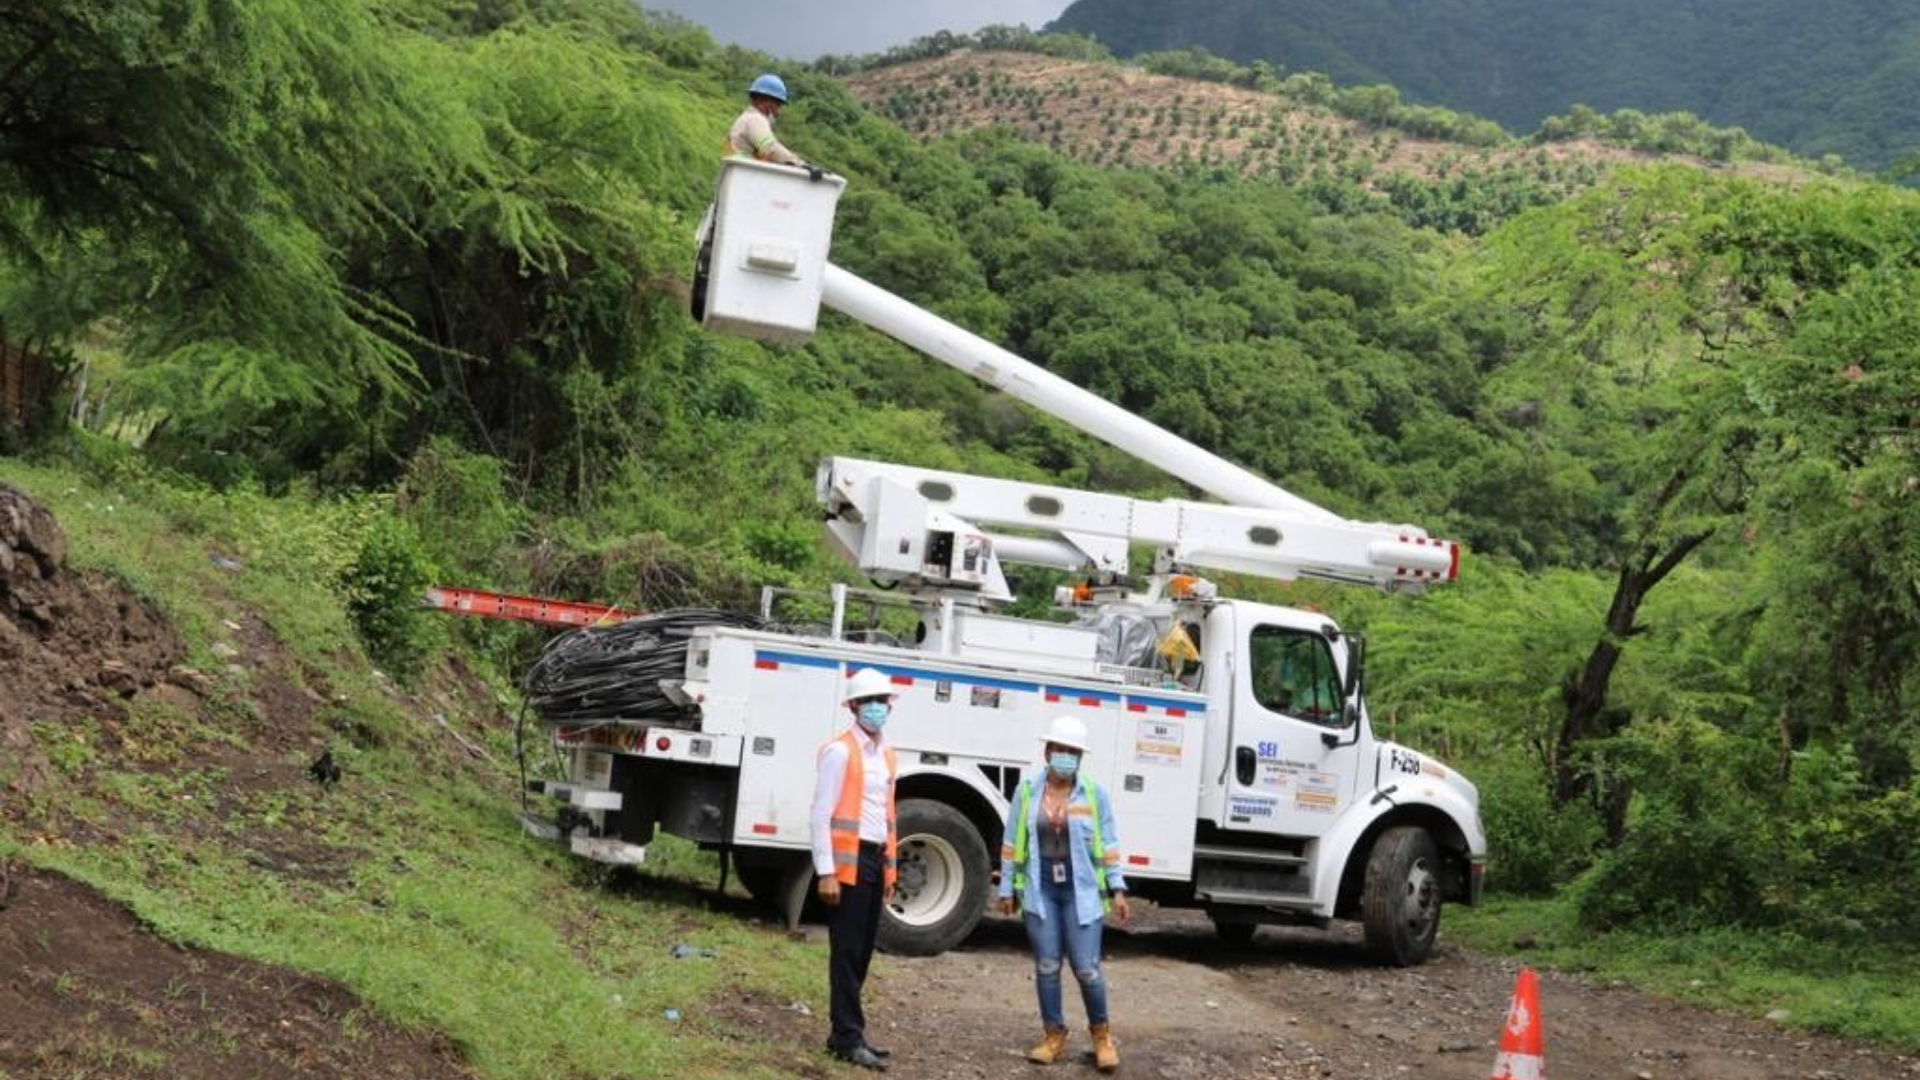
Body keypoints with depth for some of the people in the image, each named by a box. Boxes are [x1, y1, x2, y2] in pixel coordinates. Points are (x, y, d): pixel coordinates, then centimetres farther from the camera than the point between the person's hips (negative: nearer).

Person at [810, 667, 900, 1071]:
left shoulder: (886, 755, 15)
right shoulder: (840, 751, -9)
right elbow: (821, 814, -12)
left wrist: (889, 870, 17)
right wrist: (826, 873, -17)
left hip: (875, 861, 7)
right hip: (847, 862, -7)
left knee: (862, 953, 10)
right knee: (846, 953, -3)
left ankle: (845, 1033, 18)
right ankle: (848, 1038, 1)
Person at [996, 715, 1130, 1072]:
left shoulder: (1095, 795, 1)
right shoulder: (1027, 792, 3)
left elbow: (1108, 846, 2)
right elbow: (1012, 844, 7)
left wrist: (1117, 889, -4)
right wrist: (1007, 888, 5)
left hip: (1082, 891, -1)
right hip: (1040, 891, 1)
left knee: (1087, 968, -3)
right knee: (1047, 966, 5)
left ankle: (1101, 1034, 17)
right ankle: (1054, 1036, 17)